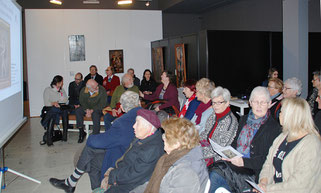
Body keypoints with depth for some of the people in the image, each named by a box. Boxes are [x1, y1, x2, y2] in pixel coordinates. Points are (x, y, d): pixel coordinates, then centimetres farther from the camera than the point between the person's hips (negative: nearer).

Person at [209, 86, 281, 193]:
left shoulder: (274, 127, -4)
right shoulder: (244, 119, 16)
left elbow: (267, 159, -11)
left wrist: (244, 162, -24)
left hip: (252, 171, -6)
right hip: (233, 163, 6)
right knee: (213, 175, -21)